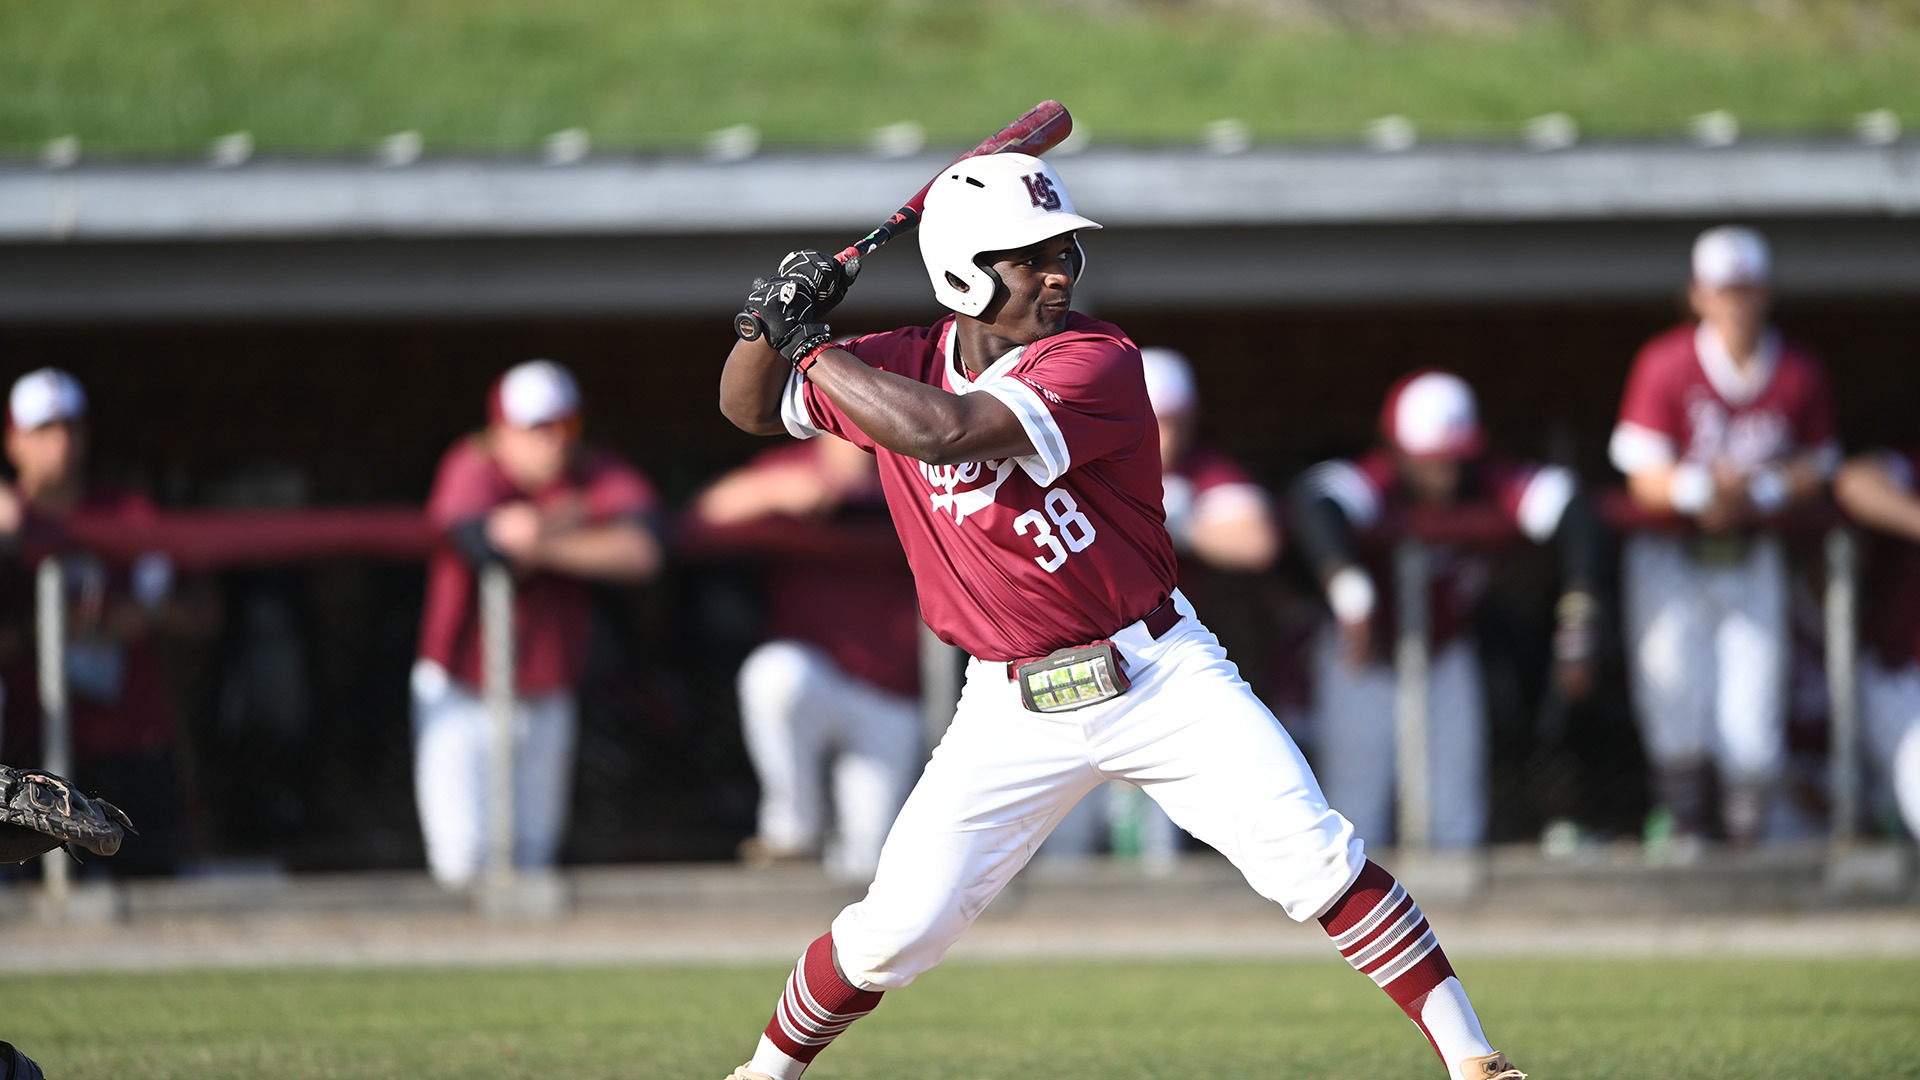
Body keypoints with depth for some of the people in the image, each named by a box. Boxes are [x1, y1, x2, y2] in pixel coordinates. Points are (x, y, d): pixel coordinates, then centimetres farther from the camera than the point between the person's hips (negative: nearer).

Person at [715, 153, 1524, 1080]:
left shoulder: (1095, 362, -17)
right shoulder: (902, 366, 0)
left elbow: (942, 430, -30)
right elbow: (749, 409, 10)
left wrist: (809, 346, -22)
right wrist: (769, 326, -11)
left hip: (1159, 678, -3)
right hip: (1013, 709, 3)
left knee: (1313, 857, -15)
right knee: (894, 933, -2)